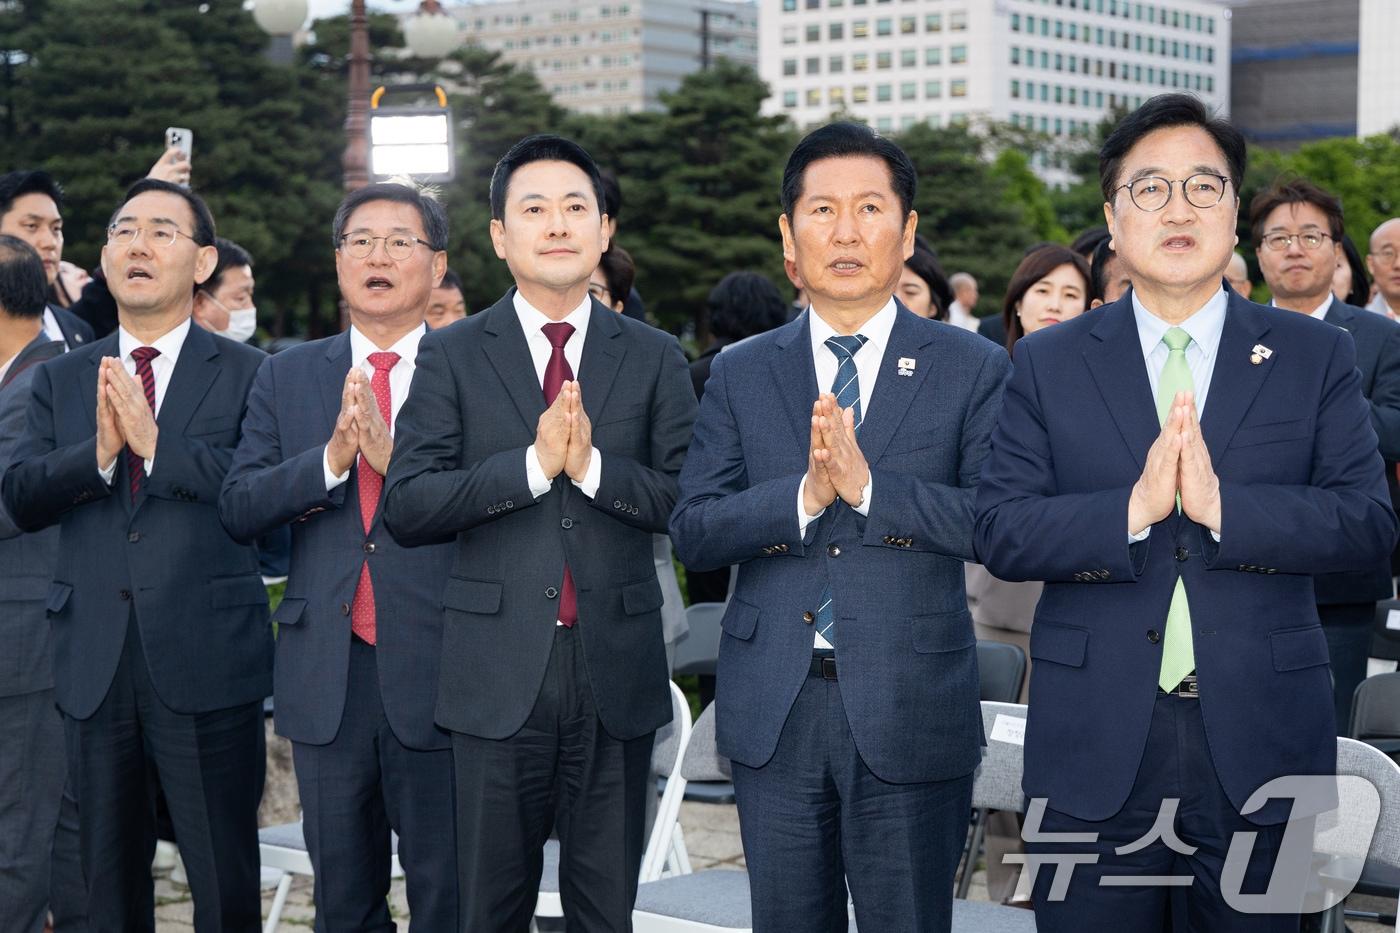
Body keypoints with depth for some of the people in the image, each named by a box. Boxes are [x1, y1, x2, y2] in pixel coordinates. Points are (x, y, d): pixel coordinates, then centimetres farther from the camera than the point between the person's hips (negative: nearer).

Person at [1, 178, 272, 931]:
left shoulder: (246, 374, 0)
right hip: (93, 662, 4)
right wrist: (98, 452, -17)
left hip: (207, 660, -4)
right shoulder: (61, 379, 12)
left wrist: (155, 442, -20)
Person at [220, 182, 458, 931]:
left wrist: (396, 458, -20)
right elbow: (238, 509, 0)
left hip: (436, 671, -3)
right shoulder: (286, 377, 10)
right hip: (326, 671, 3)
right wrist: (331, 458, -15)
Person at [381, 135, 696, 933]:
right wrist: (533, 463, -18)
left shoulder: (655, 358, 5)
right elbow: (405, 508, -8)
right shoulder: (452, 357, 2)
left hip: (617, 673, 1)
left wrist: (593, 465, -17)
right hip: (498, 676, -1)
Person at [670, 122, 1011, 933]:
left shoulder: (974, 369, 1)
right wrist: (803, 494, -17)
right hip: (774, 712, 2)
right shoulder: (741, 374, 7)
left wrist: (868, 484, -20)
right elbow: (693, 532, -1)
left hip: (911, 712, -2)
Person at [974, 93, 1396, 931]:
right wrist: (1131, 511, -20)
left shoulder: (1317, 357, 5)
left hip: (1259, 744, 0)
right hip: (1095, 750, 0)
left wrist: (1223, 506, -20)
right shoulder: (1049, 363, 5)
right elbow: (1001, 531, -4)